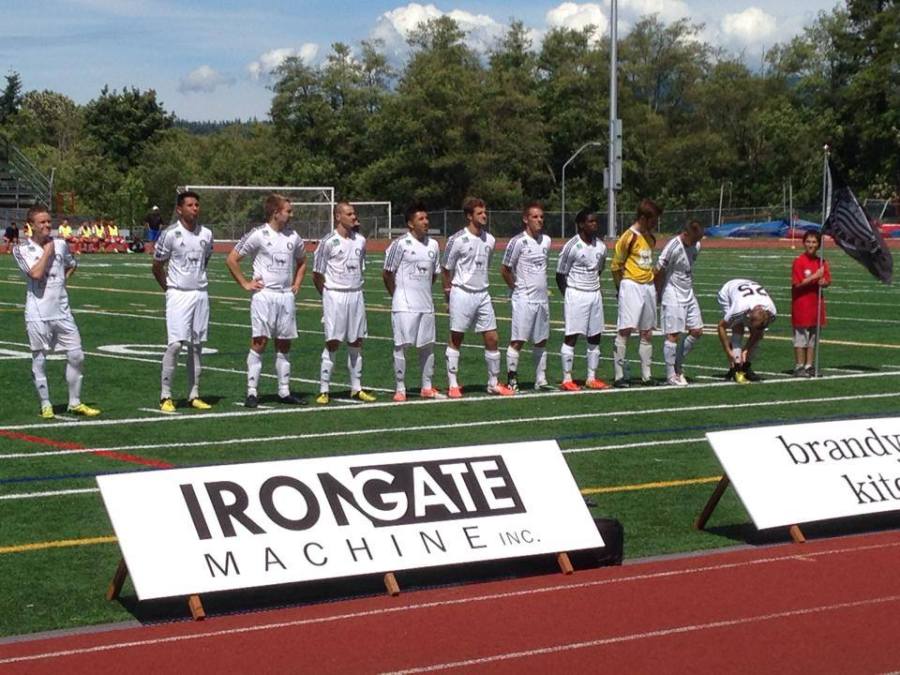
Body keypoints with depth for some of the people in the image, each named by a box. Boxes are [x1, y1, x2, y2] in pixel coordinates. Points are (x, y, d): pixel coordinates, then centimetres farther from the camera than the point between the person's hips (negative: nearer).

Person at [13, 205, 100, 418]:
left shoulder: (60, 244, 8)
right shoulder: (22, 250, -5)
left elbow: (72, 264, 28)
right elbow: (35, 273, -20)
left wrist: (63, 279, 11)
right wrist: (48, 251, -11)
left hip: (62, 311, 4)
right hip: (38, 314, -4)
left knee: (76, 356, 1)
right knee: (39, 360, 3)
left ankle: (75, 402, 14)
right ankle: (46, 405, 14)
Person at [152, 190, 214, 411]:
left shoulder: (206, 234, 7)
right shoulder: (170, 234, -8)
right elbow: (157, 266, 1)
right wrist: (170, 289, 7)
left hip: (201, 293, 5)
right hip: (178, 294, -5)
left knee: (196, 346, 7)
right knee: (175, 344, -12)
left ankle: (194, 395, 13)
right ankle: (165, 396, -5)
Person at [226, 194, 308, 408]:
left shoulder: (293, 237, 10)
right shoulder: (258, 235, -7)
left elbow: (302, 262, 28)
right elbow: (231, 259, -4)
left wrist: (297, 284, 15)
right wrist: (245, 284, -5)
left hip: (286, 296, 5)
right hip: (264, 295, -5)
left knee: (284, 344, 8)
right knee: (259, 342, -7)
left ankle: (284, 391, 14)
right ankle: (252, 392, -4)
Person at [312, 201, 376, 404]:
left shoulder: (360, 241, 8)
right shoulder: (328, 242, -8)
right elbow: (317, 274, -2)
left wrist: (355, 289, 13)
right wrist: (328, 295, 2)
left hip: (356, 294, 5)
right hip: (335, 296, -5)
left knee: (356, 342, 8)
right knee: (332, 343, -6)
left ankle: (356, 388, 16)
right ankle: (324, 390, 0)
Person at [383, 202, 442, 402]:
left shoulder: (433, 245, 9)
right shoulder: (400, 244, -8)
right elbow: (387, 273, -2)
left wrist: (423, 290, 14)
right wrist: (397, 296, 5)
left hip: (426, 304, 6)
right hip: (404, 306, -5)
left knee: (427, 345, 9)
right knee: (401, 345, -3)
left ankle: (427, 387, 19)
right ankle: (400, 389, 3)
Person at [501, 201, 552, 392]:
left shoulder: (546, 241, 9)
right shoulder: (518, 242, -11)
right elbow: (504, 270, -6)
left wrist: (541, 286, 14)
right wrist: (517, 288, 0)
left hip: (542, 298, 6)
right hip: (524, 299, -6)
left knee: (541, 341, 10)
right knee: (517, 340, -6)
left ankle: (541, 379, 16)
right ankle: (511, 380, -1)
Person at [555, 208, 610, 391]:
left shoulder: (600, 246, 8)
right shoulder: (571, 246, -11)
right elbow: (560, 274, -6)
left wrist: (594, 287, 12)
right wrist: (568, 296, -5)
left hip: (595, 294, 6)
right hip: (575, 294, -6)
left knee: (595, 337, 7)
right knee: (571, 336, -5)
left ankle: (591, 378, 15)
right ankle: (567, 379, -1)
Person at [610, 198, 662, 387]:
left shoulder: (650, 237, 12)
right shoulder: (629, 237, -11)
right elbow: (615, 266, -7)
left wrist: (653, 285, 11)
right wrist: (621, 289, -3)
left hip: (648, 286, 8)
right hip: (631, 285, -8)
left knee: (647, 332, 10)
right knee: (625, 329, -10)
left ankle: (646, 375, 16)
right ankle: (619, 376, -8)